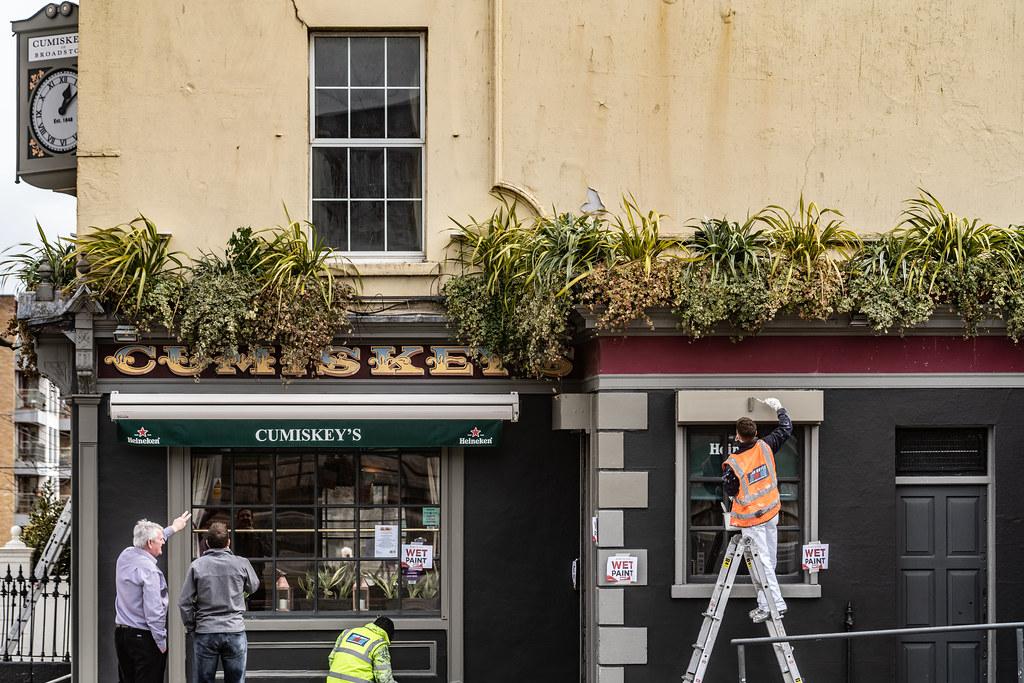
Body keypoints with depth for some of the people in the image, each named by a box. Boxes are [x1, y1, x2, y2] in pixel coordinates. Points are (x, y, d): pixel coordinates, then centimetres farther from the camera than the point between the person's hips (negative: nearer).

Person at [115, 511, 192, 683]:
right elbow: (153, 610, -21)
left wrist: (173, 528, 40)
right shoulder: (148, 569, -19)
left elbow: (148, 543, 28)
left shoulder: (125, 555, 5)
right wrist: (162, 642, -14)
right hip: (143, 636, -8)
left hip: (121, 631, 8)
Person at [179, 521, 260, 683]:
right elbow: (253, 587, 15)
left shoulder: (197, 565, -5)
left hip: (205, 633, 0)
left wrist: (191, 627, 7)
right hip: (235, 631, 0)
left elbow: (184, 602, -4)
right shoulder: (241, 564, -4)